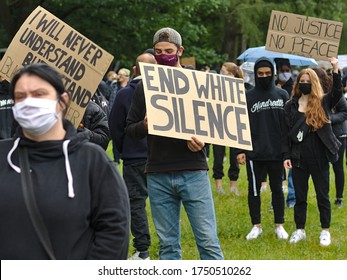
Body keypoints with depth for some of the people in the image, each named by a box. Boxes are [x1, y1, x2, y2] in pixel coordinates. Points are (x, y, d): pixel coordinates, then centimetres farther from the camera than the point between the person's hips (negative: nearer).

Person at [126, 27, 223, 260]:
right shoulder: (145, 87, 11)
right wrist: (144, 126, -11)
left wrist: (203, 139, -15)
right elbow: (130, 129, 12)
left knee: (208, 241, -5)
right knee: (168, 244, 7)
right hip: (158, 175, 2)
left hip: (193, 171, -2)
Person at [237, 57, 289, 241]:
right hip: (254, 153, -1)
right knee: (254, 189, 5)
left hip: (277, 152, 1)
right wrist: (240, 150, -6)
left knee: (277, 189, 10)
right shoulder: (247, 96, 0)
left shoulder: (282, 95, 4)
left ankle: (279, 226, 19)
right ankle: (256, 226, 16)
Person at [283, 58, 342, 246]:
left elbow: (338, 93, -19)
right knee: (299, 196, 10)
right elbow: (286, 133, 5)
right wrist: (286, 156, -2)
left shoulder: (322, 103, 0)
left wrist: (335, 70, -29)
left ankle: (325, 231, 16)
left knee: (322, 195, 6)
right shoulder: (290, 106, 5)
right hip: (299, 158, 2)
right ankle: (299, 230, 21)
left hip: (319, 158, -2)